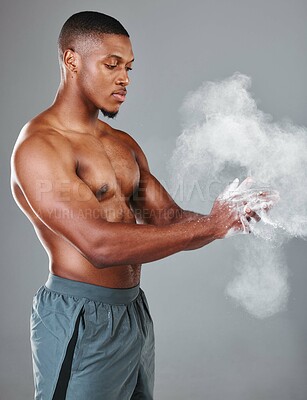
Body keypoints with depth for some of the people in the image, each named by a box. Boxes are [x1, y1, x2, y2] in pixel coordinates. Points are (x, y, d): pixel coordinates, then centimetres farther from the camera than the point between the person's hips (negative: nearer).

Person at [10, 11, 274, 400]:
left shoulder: (125, 145, 11)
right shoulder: (38, 147, -16)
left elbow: (167, 220, 6)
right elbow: (100, 245, -27)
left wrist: (230, 217, -13)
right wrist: (209, 225, -23)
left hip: (136, 310, 8)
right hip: (81, 322, -8)